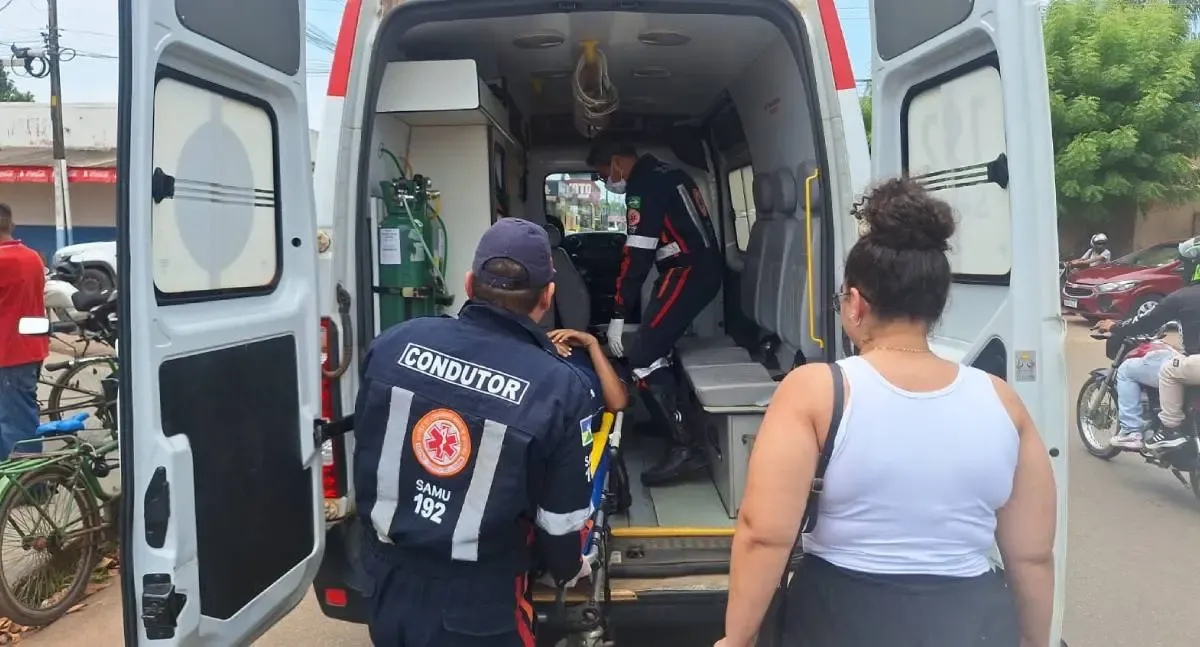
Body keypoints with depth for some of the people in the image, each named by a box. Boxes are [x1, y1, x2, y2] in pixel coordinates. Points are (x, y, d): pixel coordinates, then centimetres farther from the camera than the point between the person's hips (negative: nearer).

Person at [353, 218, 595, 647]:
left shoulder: (394, 343, -10)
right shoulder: (561, 388, -22)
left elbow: (365, 462, 3)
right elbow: (561, 520, -11)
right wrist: (567, 568, 11)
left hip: (388, 590, 4)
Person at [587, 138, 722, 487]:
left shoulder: (643, 188, -13)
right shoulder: (664, 173, 18)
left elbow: (636, 255, -18)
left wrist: (618, 317, -14)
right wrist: (653, 297, 28)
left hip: (689, 273, -10)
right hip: (705, 267, 10)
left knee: (642, 357, -13)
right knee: (657, 343, 23)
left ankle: (686, 447, -14)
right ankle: (667, 417, 37)